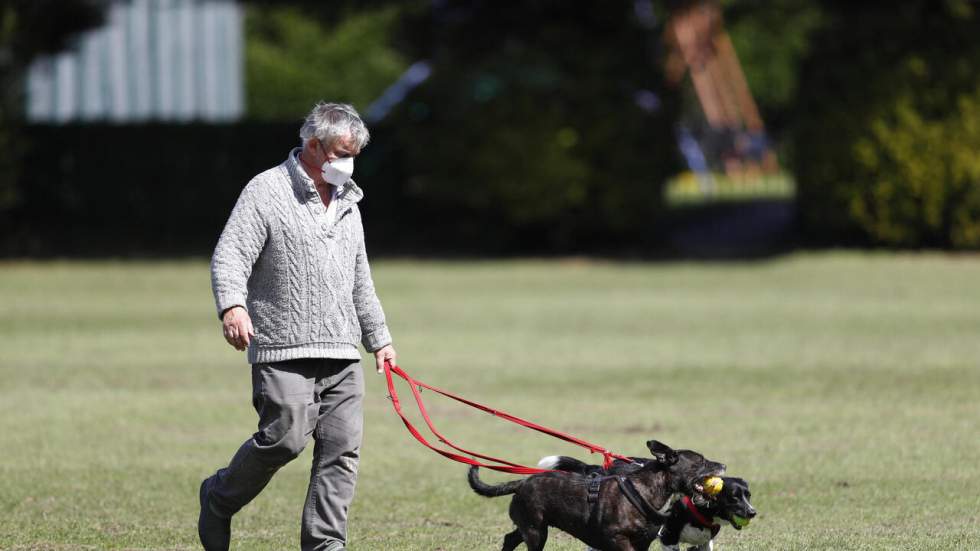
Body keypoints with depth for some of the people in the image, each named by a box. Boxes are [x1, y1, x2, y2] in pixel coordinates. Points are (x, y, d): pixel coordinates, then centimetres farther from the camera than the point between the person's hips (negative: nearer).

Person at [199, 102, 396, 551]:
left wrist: (378, 337, 30)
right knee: (285, 437, -15)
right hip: (285, 352, -7)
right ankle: (219, 498, 10)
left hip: (342, 354, 7)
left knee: (342, 448, -3)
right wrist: (232, 306, -31)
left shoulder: (346, 202, 20)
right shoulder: (267, 192, -3)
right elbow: (229, 256, -13)